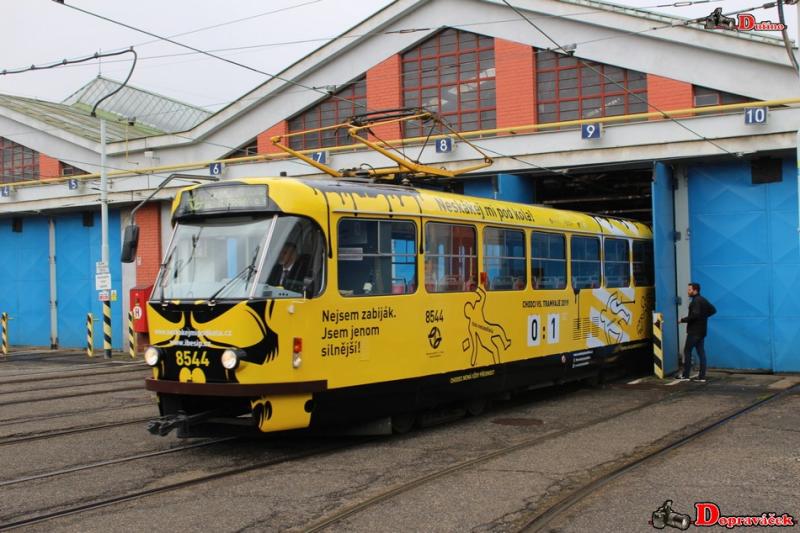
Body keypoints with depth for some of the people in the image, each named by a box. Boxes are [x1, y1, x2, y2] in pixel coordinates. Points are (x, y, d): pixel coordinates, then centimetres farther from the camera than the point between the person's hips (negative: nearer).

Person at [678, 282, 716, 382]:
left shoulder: (696, 301, -16)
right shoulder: (703, 300, 14)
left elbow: (695, 315, -27)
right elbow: (713, 310, 24)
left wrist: (683, 320, -18)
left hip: (694, 331, -9)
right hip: (702, 331, 9)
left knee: (687, 351, -2)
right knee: (701, 353, 7)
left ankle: (686, 375, -1)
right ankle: (702, 377, 6)